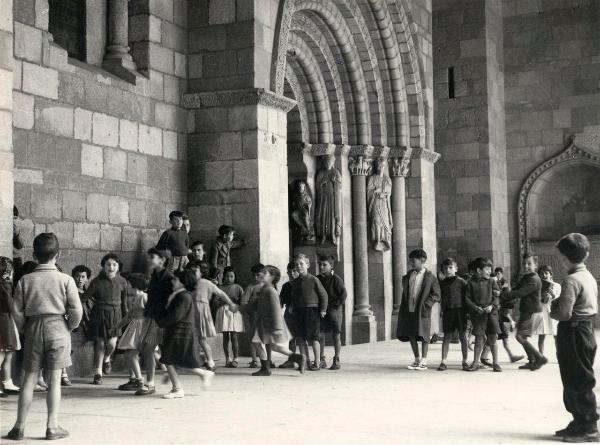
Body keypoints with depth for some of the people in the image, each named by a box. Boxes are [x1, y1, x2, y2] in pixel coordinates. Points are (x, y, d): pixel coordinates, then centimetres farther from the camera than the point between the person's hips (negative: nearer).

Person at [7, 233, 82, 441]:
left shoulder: (25, 280, -1)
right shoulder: (65, 280, -6)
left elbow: (17, 311, -1)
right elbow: (76, 310, -9)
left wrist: (24, 330, 13)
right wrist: (70, 327, 8)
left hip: (33, 330, 2)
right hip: (58, 330, -2)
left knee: (29, 379, 7)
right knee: (54, 379, 3)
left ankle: (19, 427, 9)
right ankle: (52, 426, 4)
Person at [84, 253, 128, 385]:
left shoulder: (122, 282, -2)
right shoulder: (97, 281, -10)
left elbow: (124, 301, 10)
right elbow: (85, 297, -3)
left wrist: (125, 315, 13)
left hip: (115, 314, 1)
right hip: (99, 314, -1)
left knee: (111, 344, -8)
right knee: (100, 343, 3)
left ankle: (107, 358, 28)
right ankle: (98, 372, 18)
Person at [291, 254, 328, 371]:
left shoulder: (313, 280, -4)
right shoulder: (295, 282, 12)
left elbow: (324, 295, -2)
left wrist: (323, 309, -7)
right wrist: (293, 308, 9)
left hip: (312, 310, -5)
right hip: (299, 312, 5)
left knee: (313, 338, -3)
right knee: (301, 339, 4)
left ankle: (317, 363, 4)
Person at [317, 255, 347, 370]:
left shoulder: (336, 279, -9)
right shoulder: (317, 279, 9)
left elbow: (343, 294, -11)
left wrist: (336, 305, -14)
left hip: (334, 310, -5)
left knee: (336, 335, 1)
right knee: (320, 335, 2)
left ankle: (336, 361, 7)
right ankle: (322, 360, 9)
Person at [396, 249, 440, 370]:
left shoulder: (430, 277, -5)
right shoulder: (408, 276, 10)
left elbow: (436, 295, -5)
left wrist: (425, 304, -15)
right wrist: (403, 309, 8)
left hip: (422, 311, -5)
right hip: (409, 310, 6)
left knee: (423, 336, 2)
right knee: (411, 335, 10)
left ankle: (423, 361, 11)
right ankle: (417, 359, 23)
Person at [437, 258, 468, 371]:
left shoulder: (461, 282, 1)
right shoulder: (442, 283, 10)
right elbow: (440, 297, 16)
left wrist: (467, 311, -5)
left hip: (460, 311, -2)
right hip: (447, 311, 2)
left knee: (463, 336, 3)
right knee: (447, 336, 2)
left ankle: (465, 361, 11)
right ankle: (443, 362, 3)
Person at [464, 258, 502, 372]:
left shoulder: (492, 282, 5)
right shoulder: (471, 283, 1)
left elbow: (498, 297, 2)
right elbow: (467, 298, 1)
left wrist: (492, 306, -14)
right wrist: (475, 307, -13)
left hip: (491, 313, 1)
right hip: (478, 314, -1)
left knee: (493, 339, 3)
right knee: (479, 339, 3)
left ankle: (495, 363, 12)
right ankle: (476, 362, 13)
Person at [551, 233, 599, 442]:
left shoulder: (571, 280, -19)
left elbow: (565, 313, -25)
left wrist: (552, 312, -3)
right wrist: (558, 304, 10)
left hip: (573, 334, -9)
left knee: (578, 382, -2)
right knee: (575, 381, 17)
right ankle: (580, 423, 23)